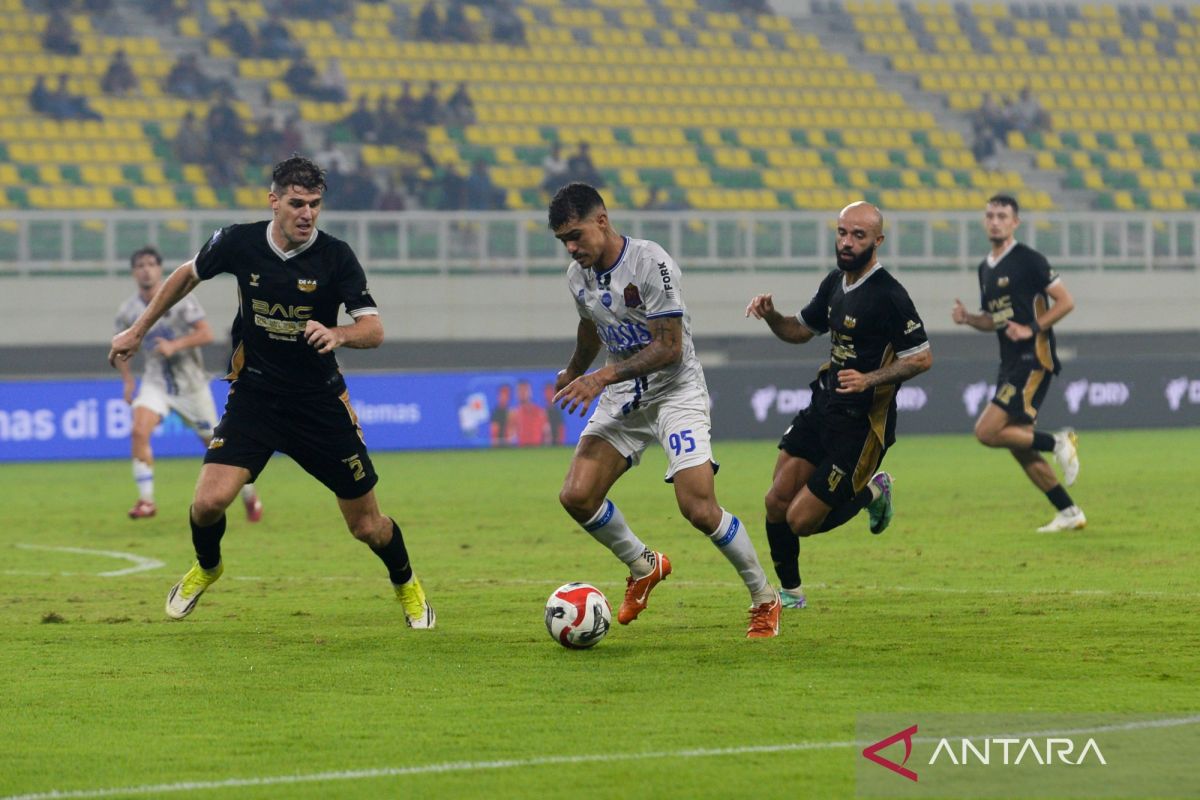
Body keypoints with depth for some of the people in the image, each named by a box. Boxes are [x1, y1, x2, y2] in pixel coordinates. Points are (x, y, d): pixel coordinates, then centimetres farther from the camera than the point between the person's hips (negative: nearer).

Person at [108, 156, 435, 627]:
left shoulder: (336, 257, -13)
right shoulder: (238, 243, -9)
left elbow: (374, 330, -17)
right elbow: (188, 275, 11)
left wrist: (338, 334, -39)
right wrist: (138, 331, 16)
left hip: (321, 402, -1)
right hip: (254, 391, 1)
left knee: (367, 527, 2)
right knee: (210, 501, -19)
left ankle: (407, 585, 36)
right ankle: (206, 567, 16)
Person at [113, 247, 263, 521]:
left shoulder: (180, 300, -12)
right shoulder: (127, 311, -2)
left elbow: (206, 333, -18)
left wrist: (174, 345, -30)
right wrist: (128, 380, 0)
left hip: (190, 381, -2)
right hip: (156, 382, 2)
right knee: (139, 431, -24)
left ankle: (248, 494, 28)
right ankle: (146, 500, -18)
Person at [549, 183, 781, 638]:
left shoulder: (650, 263, -20)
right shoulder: (578, 275, 2)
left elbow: (670, 347, -23)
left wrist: (603, 376, -28)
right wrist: (571, 374, 40)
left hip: (676, 392, -7)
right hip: (620, 399, 7)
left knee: (698, 507, -19)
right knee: (576, 496, -9)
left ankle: (765, 600, 1)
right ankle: (644, 567, 18)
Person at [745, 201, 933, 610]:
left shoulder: (889, 296, -18)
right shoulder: (835, 282, 8)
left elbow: (922, 358, -16)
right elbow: (800, 330, 22)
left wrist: (870, 380, -27)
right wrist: (771, 315, 1)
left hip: (861, 423, -8)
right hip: (823, 407, 8)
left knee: (802, 521, -7)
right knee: (777, 503, 3)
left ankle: (871, 492, 19)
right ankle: (789, 593, 22)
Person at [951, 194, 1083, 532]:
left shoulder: (1028, 260, -8)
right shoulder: (985, 269, 16)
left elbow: (1065, 302, -10)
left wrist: (1031, 329, -18)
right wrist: (966, 318, 5)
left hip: (1033, 361, -9)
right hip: (1010, 363, 9)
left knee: (987, 431, -17)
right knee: (1018, 447, 6)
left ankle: (1057, 443, -3)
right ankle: (1069, 513, 13)